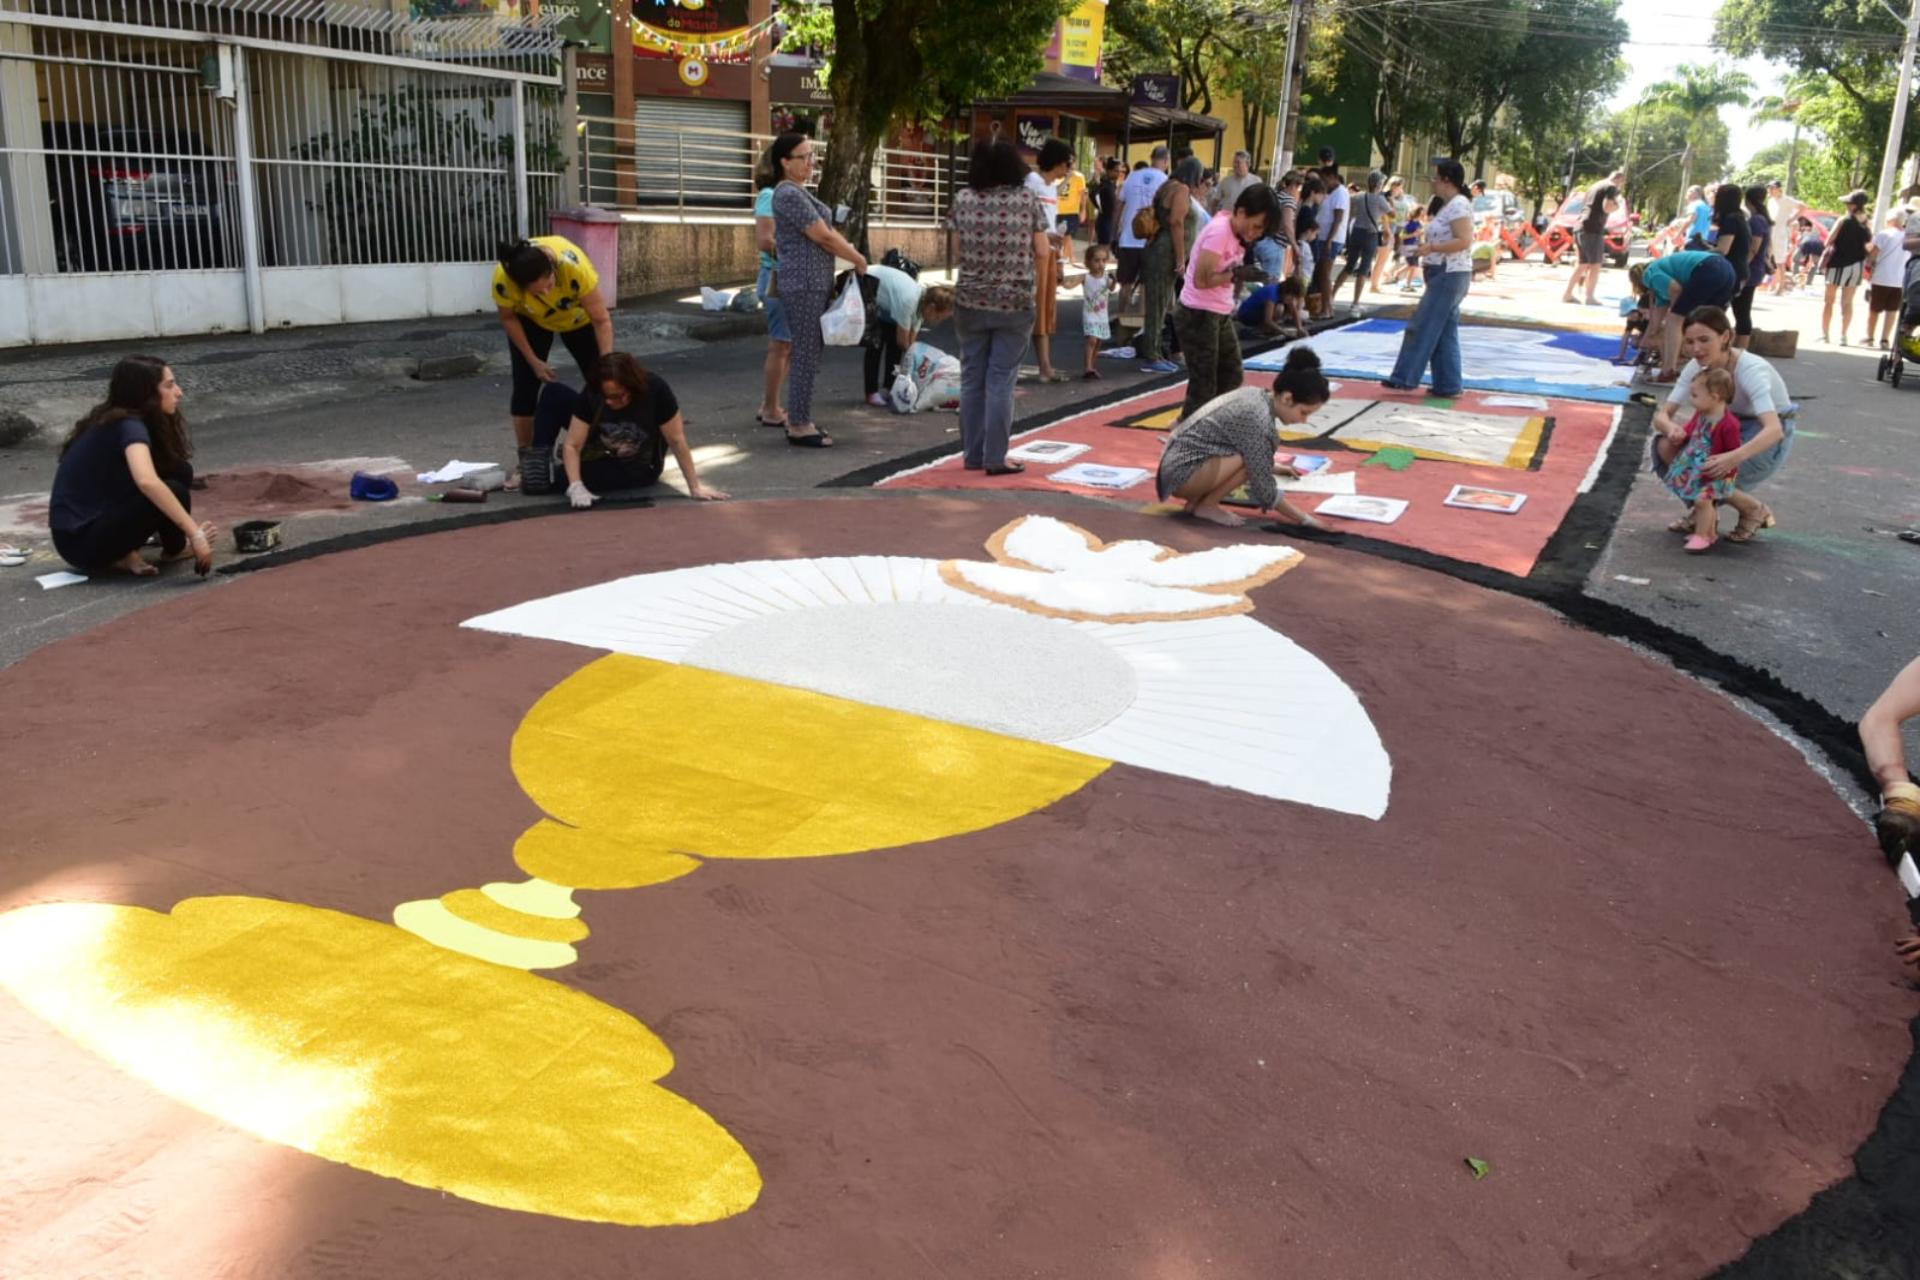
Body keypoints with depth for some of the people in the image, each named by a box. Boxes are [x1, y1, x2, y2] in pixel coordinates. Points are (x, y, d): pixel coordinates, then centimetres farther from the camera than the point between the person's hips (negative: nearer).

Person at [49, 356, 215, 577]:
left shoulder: (115, 420, 9)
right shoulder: (128, 426, -19)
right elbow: (147, 482, -38)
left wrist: (192, 533, 18)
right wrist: (195, 534, -36)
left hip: (96, 519, 9)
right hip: (80, 540, -9)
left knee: (179, 470, 2)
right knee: (173, 491, -23)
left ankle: (121, 552, 2)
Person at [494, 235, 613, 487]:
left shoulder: (574, 265, -44)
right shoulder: (504, 279, -38)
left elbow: (601, 320, -36)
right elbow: (508, 318, -16)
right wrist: (534, 361, -17)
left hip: (579, 317, 0)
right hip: (531, 320, 0)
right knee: (525, 386, -6)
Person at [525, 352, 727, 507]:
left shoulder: (656, 391, -33)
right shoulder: (592, 394, -25)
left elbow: (677, 441, -27)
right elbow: (572, 445, -23)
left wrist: (695, 487, -27)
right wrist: (576, 487, -37)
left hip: (636, 468, -4)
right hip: (600, 450, 4)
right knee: (553, 393, -13)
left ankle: (544, 473, 5)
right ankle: (540, 459, -6)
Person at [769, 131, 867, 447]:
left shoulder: (800, 192, 17)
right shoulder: (789, 195, -14)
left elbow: (828, 232, 17)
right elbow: (824, 237, -15)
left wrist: (854, 256, 5)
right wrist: (858, 259, -4)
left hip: (816, 283, 10)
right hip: (804, 284, -10)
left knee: (808, 355, 13)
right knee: (806, 356, -6)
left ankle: (799, 420, 19)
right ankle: (798, 427, -1)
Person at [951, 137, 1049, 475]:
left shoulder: (962, 200, -1)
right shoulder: (1027, 199, -6)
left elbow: (959, 247, 7)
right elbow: (1043, 252, -1)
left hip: (970, 301, 2)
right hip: (1015, 303, -2)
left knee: (972, 379, 11)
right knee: (1001, 381, 2)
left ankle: (972, 455, 16)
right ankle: (995, 459, 3)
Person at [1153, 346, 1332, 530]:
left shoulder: (1256, 395, 4)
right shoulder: (1257, 420, -22)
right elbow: (1264, 490, -19)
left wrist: (1271, 466, 28)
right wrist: (1305, 520, -13)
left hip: (1177, 464, 10)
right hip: (1182, 473, -10)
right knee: (1250, 460, -22)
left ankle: (1197, 500, 9)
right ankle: (1205, 506, -6)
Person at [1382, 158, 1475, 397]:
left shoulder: (1458, 205, -13)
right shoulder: (1448, 205, 17)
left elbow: (1464, 241, -22)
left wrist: (1431, 247, -23)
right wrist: (1429, 259, 11)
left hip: (1449, 275, -10)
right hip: (1444, 274, 10)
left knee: (1423, 327, -8)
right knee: (1444, 332, 9)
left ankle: (1405, 378, -5)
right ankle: (1449, 384, 11)